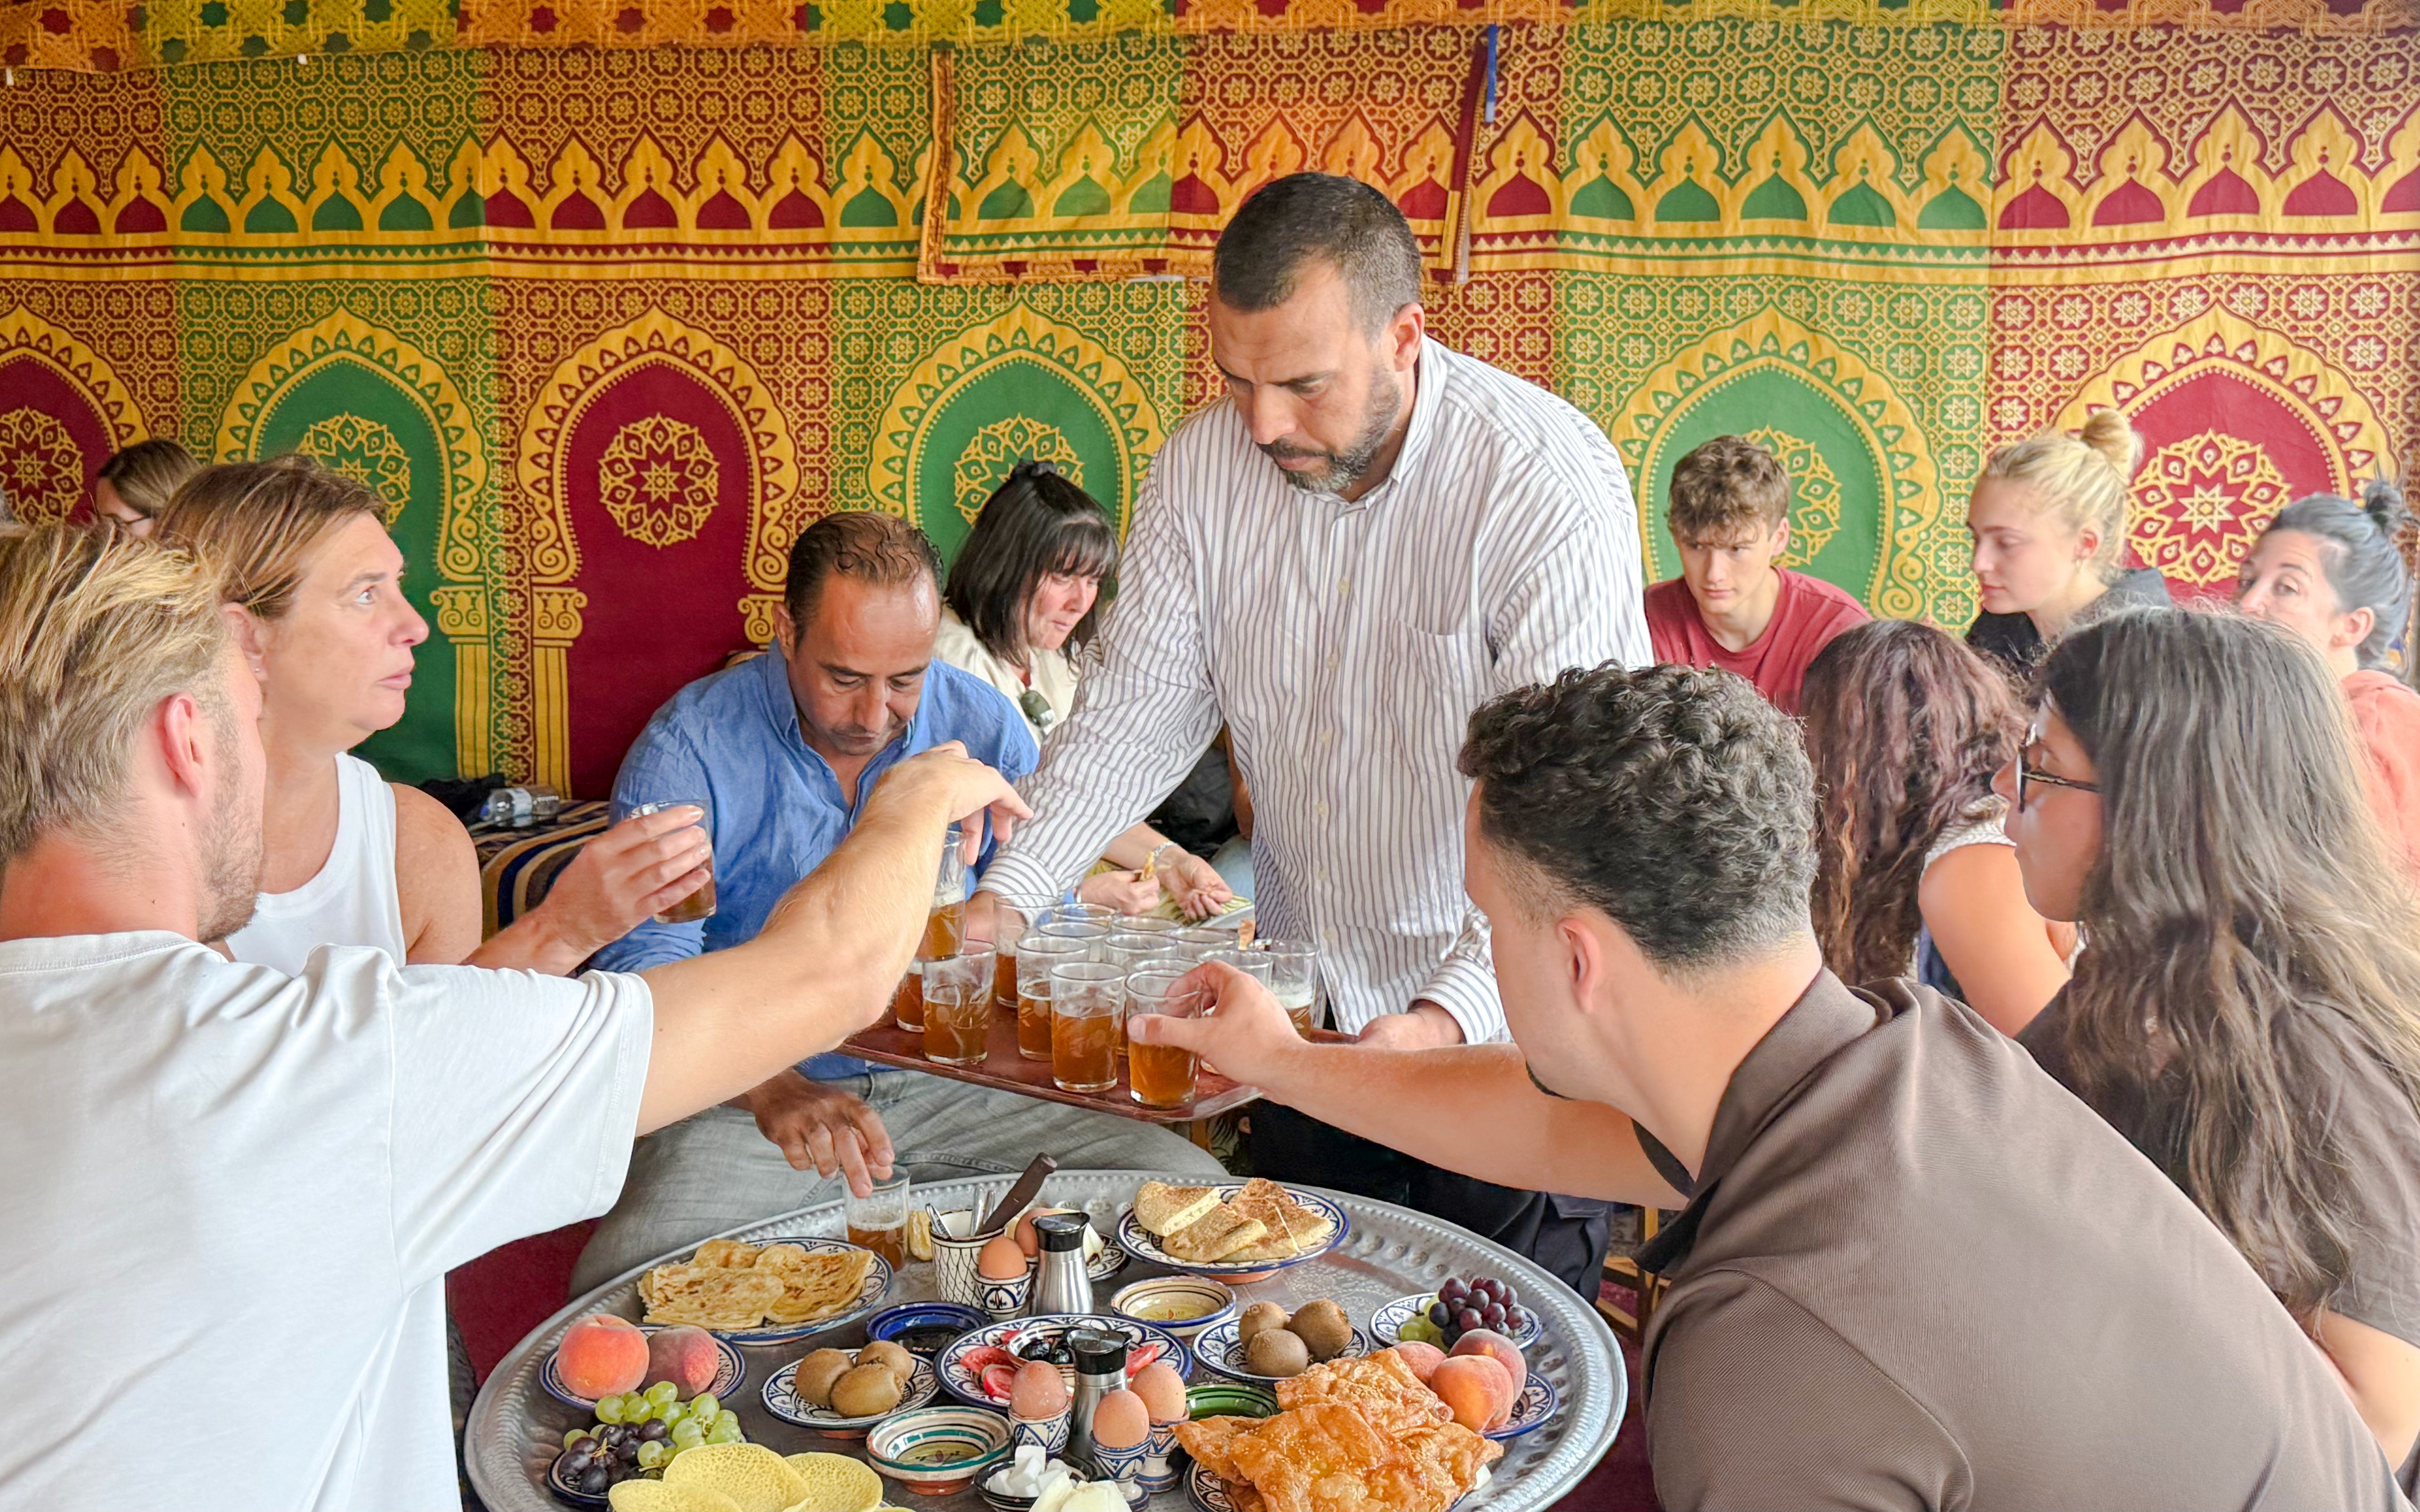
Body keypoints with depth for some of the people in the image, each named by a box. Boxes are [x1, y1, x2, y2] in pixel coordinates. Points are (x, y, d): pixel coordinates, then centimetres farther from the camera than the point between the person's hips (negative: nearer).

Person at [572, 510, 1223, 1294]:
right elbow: (646, 966, -20)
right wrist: (774, 1090, -38)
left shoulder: (984, 728, 2)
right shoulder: (690, 745, -9)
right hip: (752, 1103, -2)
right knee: (626, 1278, -30)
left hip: (952, 1083, 3)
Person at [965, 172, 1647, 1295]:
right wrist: (1004, 897, -13)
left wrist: (1449, 1016, -40)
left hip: (1499, 1025, -5)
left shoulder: (1548, 485, -22)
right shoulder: (1204, 466, -6)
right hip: (1305, 1016, 5)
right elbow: (1140, 708, 0)